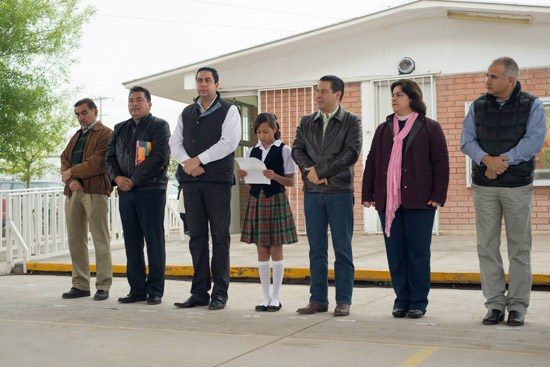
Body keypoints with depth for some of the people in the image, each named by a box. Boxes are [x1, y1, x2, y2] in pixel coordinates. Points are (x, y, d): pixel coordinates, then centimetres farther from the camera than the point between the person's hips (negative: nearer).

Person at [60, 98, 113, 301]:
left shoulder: (105, 134, 1)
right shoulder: (76, 136, 25)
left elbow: (99, 161, -12)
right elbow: (65, 158, 15)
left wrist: (72, 172, -9)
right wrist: (71, 180, -4)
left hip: (95, 191, -7)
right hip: (74, 192, 8)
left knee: (100, 240, -6)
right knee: (75, 239, 6)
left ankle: (103, 286, -3)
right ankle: (80, 285, 12)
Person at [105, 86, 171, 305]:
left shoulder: (159, 126, -1)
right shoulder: (120, 129, 18)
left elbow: (159, 157, -12)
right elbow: (110, 156, 15)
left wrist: (133, 180, -14)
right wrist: (117, 177, -6)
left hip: (151, 190, -6)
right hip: (126, 192, 6)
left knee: (154, 240, -3)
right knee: (131, 242, 6)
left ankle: (155, 290, 3)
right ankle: (137, 289, 13)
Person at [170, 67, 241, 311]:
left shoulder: (228, 111, 3)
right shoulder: (186, 113, 18)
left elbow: (229, 142, -10)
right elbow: (175, 142, 11)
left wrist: (199, 160, -13)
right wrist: (186, 162, -9)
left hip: (218, 180, -4)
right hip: (191, 181, 5)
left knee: (220, 237, -2)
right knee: (197, 236, 5)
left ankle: (220, 293, 3)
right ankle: (200, 292, 10)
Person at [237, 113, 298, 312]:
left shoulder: (284, 151, -2)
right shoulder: (251, 151, 10)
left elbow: (291, 181, -4)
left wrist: (275, 176, -20)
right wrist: (242, 175, -8)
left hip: (276, 200, -4)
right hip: (256, 200, 4)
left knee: (276, 250, 1)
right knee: (262, 251, 6)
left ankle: (276, 298, 10)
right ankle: (266, 297, 13)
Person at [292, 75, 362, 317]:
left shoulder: (351, 122, 1)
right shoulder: (306, 122, 14)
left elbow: (351, 153, -10)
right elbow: (297, 150, 7)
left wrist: (321, 171, -11)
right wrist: (310, 170, -11)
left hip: (340, 192, -4)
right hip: (312, 194, 4)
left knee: (342, 249, -1)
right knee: (316, 249, 6)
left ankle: (343, 301, 6)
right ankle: (318, 300, 12)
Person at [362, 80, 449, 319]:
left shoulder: (429, 128, 4)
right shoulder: (384, 129, 15)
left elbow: (441, 163, 1)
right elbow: (371, 162, 15)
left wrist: (438, 196, -7)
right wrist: (368, 194, 7)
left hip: (419, 201, -3)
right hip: (388, 201, 4)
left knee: (418, 252, 0)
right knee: (395, 252, 5)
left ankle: (418, 302, 9)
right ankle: (401, 300, 14)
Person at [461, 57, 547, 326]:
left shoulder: (531, 106, 1)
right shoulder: (478, 106, 9)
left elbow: (534, 140, -10)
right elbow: (467, 140, 1)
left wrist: (503, 161, -16)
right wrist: (487, 160, -17)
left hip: (518, 185, -2)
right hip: (484, 186, 3)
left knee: (519, 247, 1)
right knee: (487, 246, 2)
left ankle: (517, 305, 9)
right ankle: (495, 304, 9)